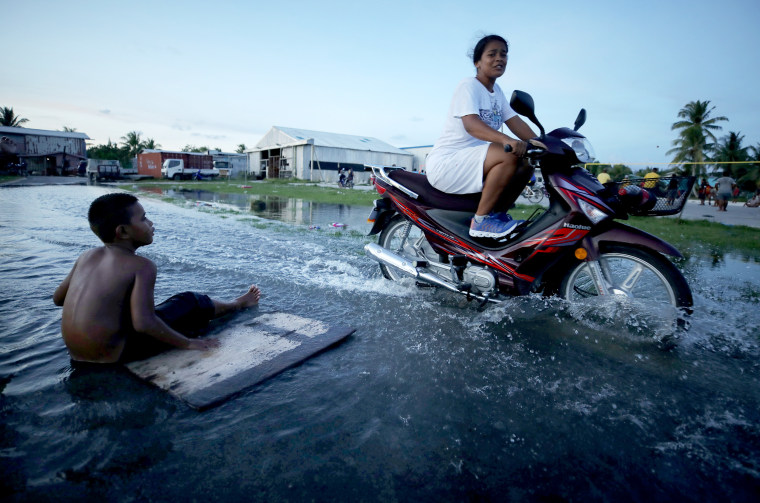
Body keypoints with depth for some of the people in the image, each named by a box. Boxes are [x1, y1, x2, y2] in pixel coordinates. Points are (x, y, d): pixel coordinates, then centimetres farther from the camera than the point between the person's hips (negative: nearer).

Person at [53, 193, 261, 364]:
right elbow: (144, 323, -25)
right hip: (114, 355, -7)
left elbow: (57, 298, 14)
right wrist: (187, 343, -15)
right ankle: (237, 305, 32)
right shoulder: (142, 266, -18)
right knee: (191, 303, 7)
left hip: (76, 356, 7)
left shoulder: (87, 256, 3)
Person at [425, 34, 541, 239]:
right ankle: (481, 220, -21)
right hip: (445, 162, -9)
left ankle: (499, 214, 6)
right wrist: (506, 140, -42)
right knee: (509, 155, -27)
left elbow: (514, 121, 8)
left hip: (471, 159, 9)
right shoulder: (468, 86, -10)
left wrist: (536, 142, -10)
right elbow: (471, 124, -27)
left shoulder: (497, 91, 17)